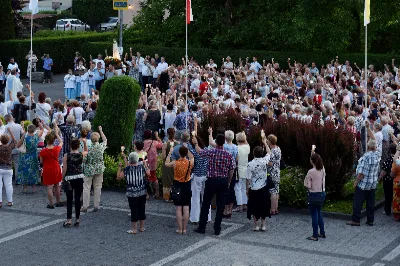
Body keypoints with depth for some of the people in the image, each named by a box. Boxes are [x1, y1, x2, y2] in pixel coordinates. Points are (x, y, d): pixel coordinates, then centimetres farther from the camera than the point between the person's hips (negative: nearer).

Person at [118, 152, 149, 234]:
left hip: (132, 194, -3)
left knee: (134, 210, 3)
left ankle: (134, 229, 9)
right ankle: (142, 227, 24)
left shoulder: (127, 169, -13)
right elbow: (148, 173, 11)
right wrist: (145, 165, 24)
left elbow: (118, 177, -4)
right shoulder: (142, 166, -6)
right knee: (142, 209, 13)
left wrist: (119, 167, 6)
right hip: (142, 192, 3)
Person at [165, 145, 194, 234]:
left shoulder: (175, 163, -15)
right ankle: (184, 229, 9)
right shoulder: (190, 163, -11)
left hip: (177, 186, -1)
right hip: (187, 186, 1)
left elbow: (166, 164, 6)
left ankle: (180, 229, 5)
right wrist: (187, 149, 20)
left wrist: (170, 153, 14)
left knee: (178, 208, 4)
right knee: (186, 208, 5)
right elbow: (192, 157, 14)